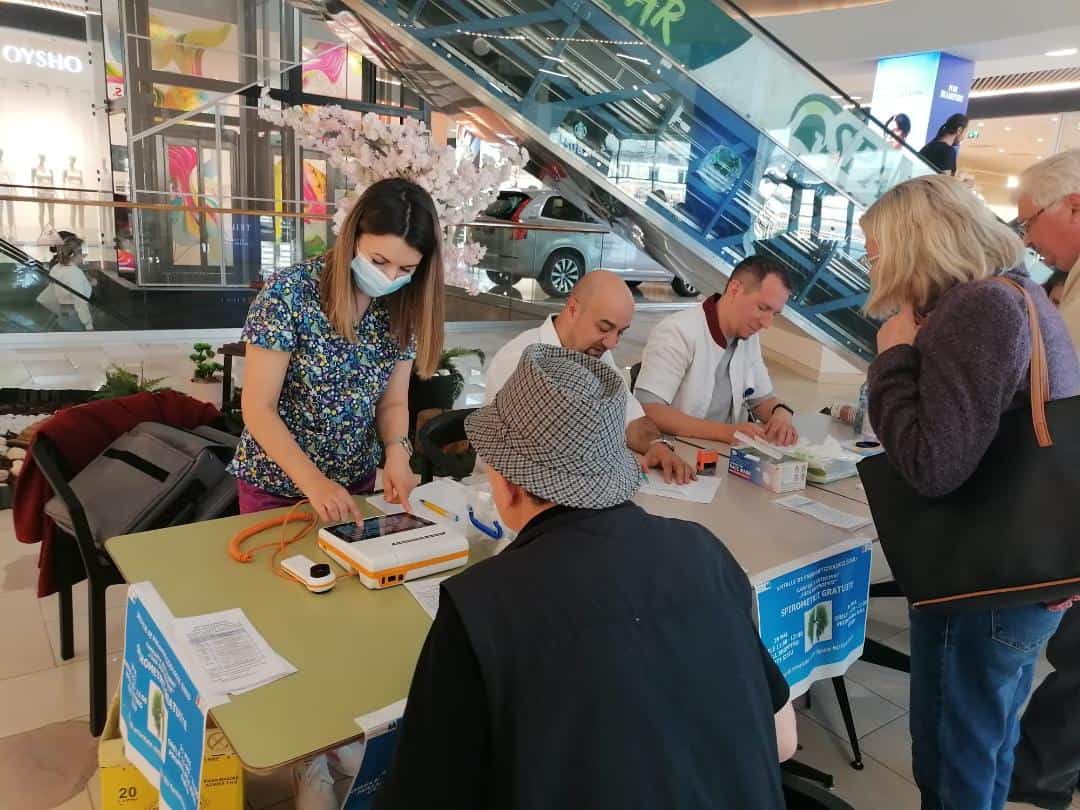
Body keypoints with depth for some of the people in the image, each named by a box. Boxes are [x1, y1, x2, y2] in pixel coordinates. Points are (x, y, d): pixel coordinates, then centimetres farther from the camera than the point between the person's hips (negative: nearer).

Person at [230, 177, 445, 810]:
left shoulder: (402, 309, -7)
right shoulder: (291, 293, -22)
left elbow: (392, 399, 0)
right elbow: (258, 407, -20)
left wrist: (397, 453, -19)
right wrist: (312, 482, -30)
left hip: (356, 483, 4)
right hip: (278, 483, -4)